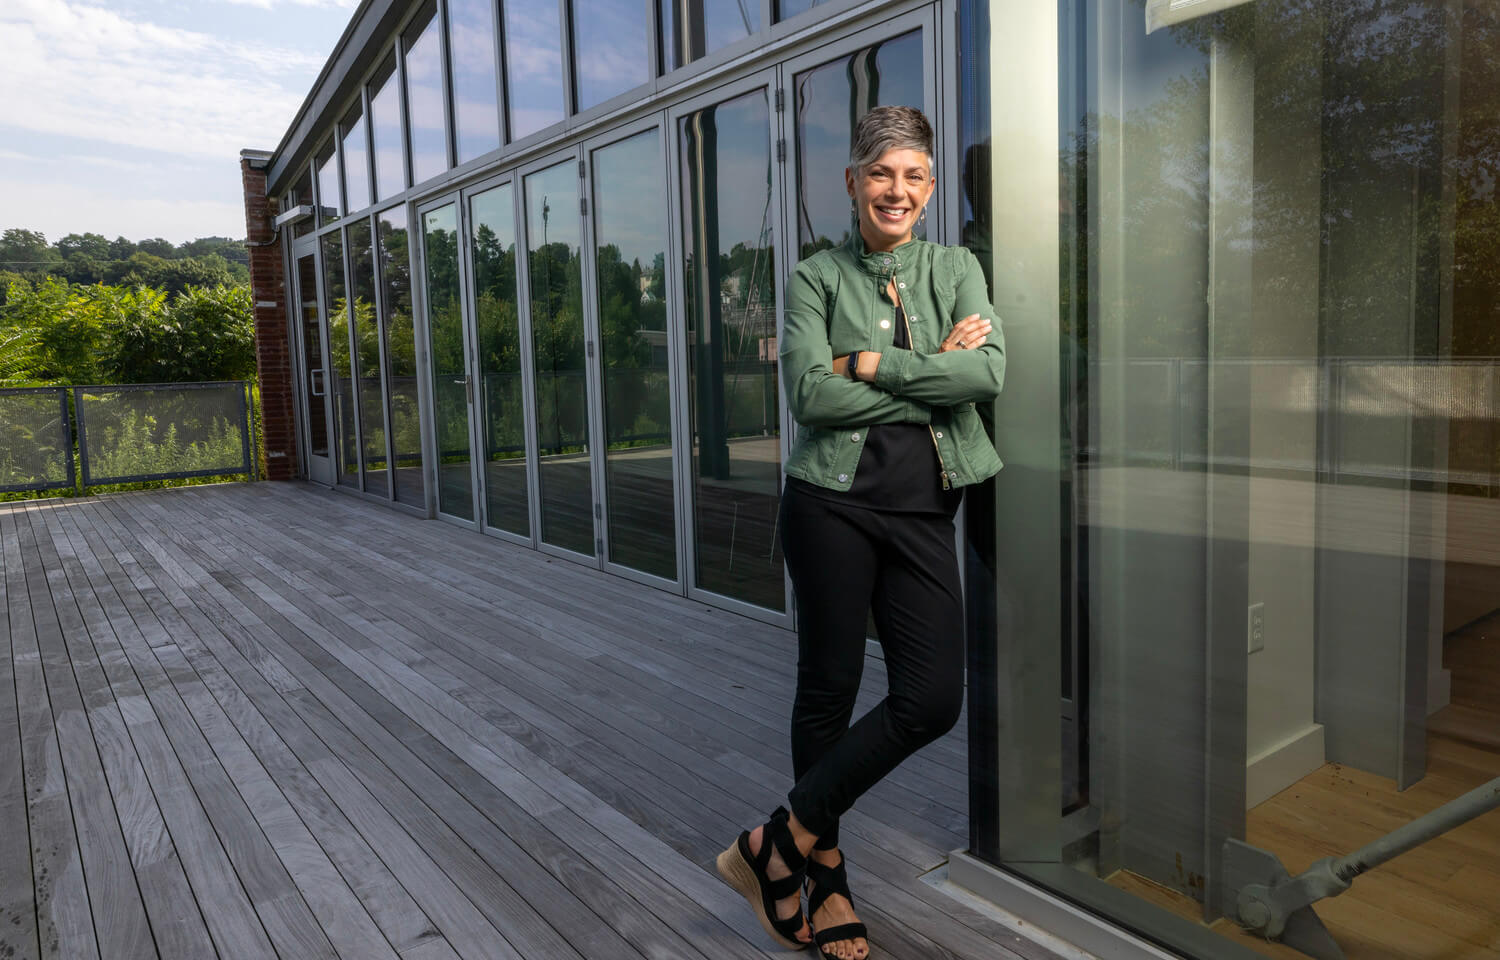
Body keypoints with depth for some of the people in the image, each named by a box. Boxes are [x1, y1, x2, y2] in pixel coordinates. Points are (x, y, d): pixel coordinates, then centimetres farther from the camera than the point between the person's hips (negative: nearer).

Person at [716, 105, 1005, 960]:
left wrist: (874, 363, -10)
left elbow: (990, 373, -6)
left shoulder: (956, 269, 11)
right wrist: (932, 377, -10)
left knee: (933, 699, -3)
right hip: (835, 500, -3)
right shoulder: (817, 278, 3)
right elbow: (810, 394, -12)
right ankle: (824, 878, 25)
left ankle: (784, 842, 13)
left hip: (925, 510, 4)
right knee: (830, 687, 5)